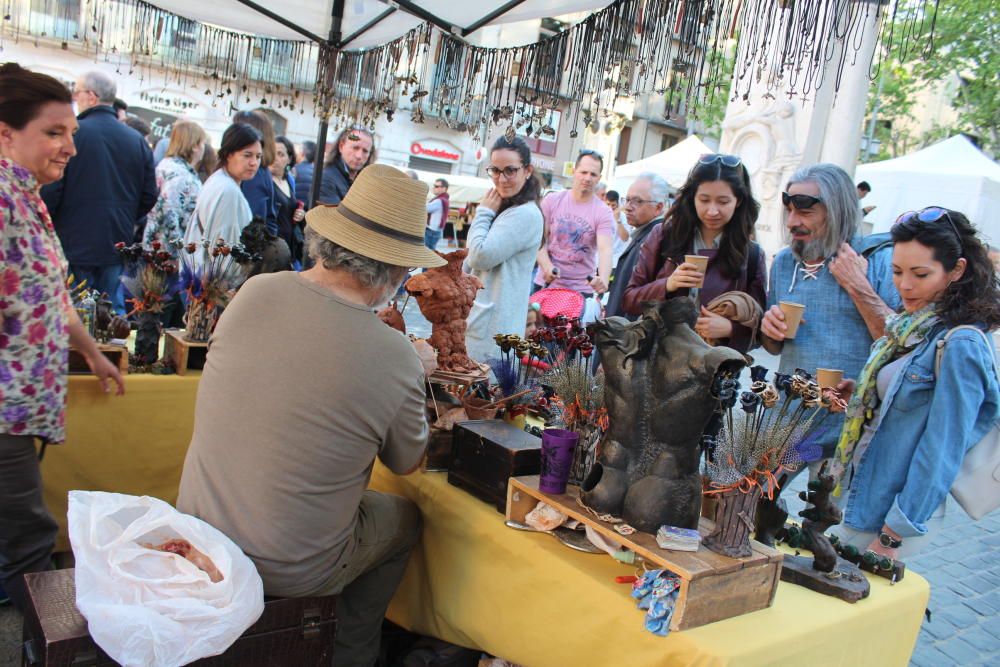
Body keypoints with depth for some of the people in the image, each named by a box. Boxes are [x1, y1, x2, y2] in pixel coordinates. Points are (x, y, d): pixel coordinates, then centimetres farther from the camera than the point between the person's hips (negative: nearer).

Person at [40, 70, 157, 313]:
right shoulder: (137, 139, 3)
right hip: (118, 245, 4)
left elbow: (49, 191, -13)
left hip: (74, 247, -4)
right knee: (114, 310, 12)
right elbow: (149, 196, 6)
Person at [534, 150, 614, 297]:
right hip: (546, 283, 1)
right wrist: (547, 266, -18)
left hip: (581, 290, -1)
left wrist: (603, 279, -36)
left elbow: (605, 249, -16)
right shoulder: (552, 201, 1)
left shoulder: (603, 213, -5)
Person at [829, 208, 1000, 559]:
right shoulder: (914, 327, 6)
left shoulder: (960, 345, -21)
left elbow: (942, 450, -21)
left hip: (894, 513, -8)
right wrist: (858, 395, -2)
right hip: (865, 497, 8)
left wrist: (893, 536, -17)